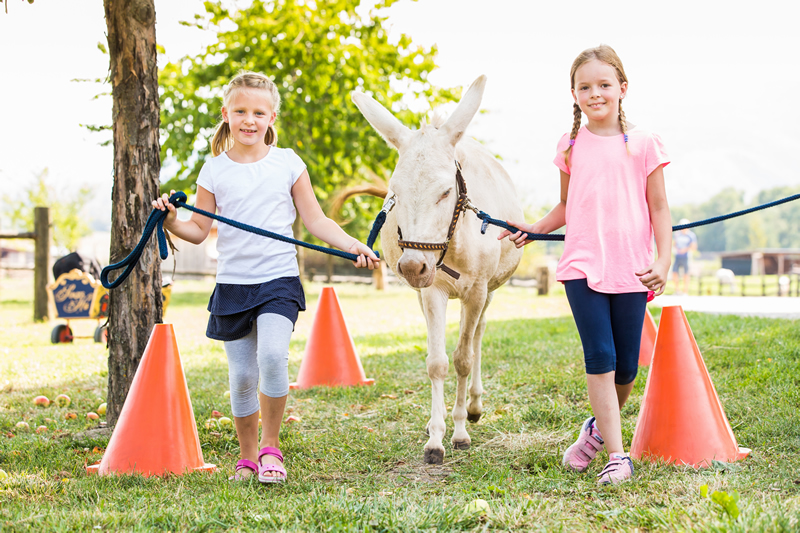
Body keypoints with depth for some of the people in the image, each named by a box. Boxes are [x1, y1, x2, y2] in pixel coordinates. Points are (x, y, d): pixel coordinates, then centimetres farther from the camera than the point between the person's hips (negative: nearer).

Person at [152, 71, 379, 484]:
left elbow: (316, 221, 7)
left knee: (272, 356, -23)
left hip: (278, 279, -2)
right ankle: (248, 457, 23)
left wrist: (353, 246, -5)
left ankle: (271, 447, -4)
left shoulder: (288, 164, 3)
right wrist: (171, 222, -11)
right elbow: (199, 230, 8)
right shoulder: (215, 170, 5)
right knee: (241, 377, 3)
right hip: (232, 283, 2)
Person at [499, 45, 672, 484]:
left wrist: (663, 261, -5)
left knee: (625, 366, 4)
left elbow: (659, 208, 5)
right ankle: (616, 456, -6)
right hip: (582, 264, 1)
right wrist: (534, 228, 6)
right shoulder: (571, 146, 9)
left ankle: (600, 427, 33)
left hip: (631, 268, -1)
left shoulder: (642, 143, 2)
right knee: (599, 356, -11)